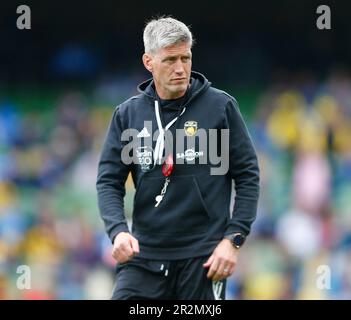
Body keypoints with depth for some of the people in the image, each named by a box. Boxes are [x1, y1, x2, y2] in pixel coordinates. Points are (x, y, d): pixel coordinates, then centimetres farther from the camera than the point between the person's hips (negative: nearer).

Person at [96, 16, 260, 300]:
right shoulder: (127, 114, 6)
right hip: (144, 254, 2)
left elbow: (248, 177, 1)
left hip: (203, 258, -2)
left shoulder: (221, 106, -1)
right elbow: (109, 182, 6)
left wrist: (232, 239, -7)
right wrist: (118, 230, -13)